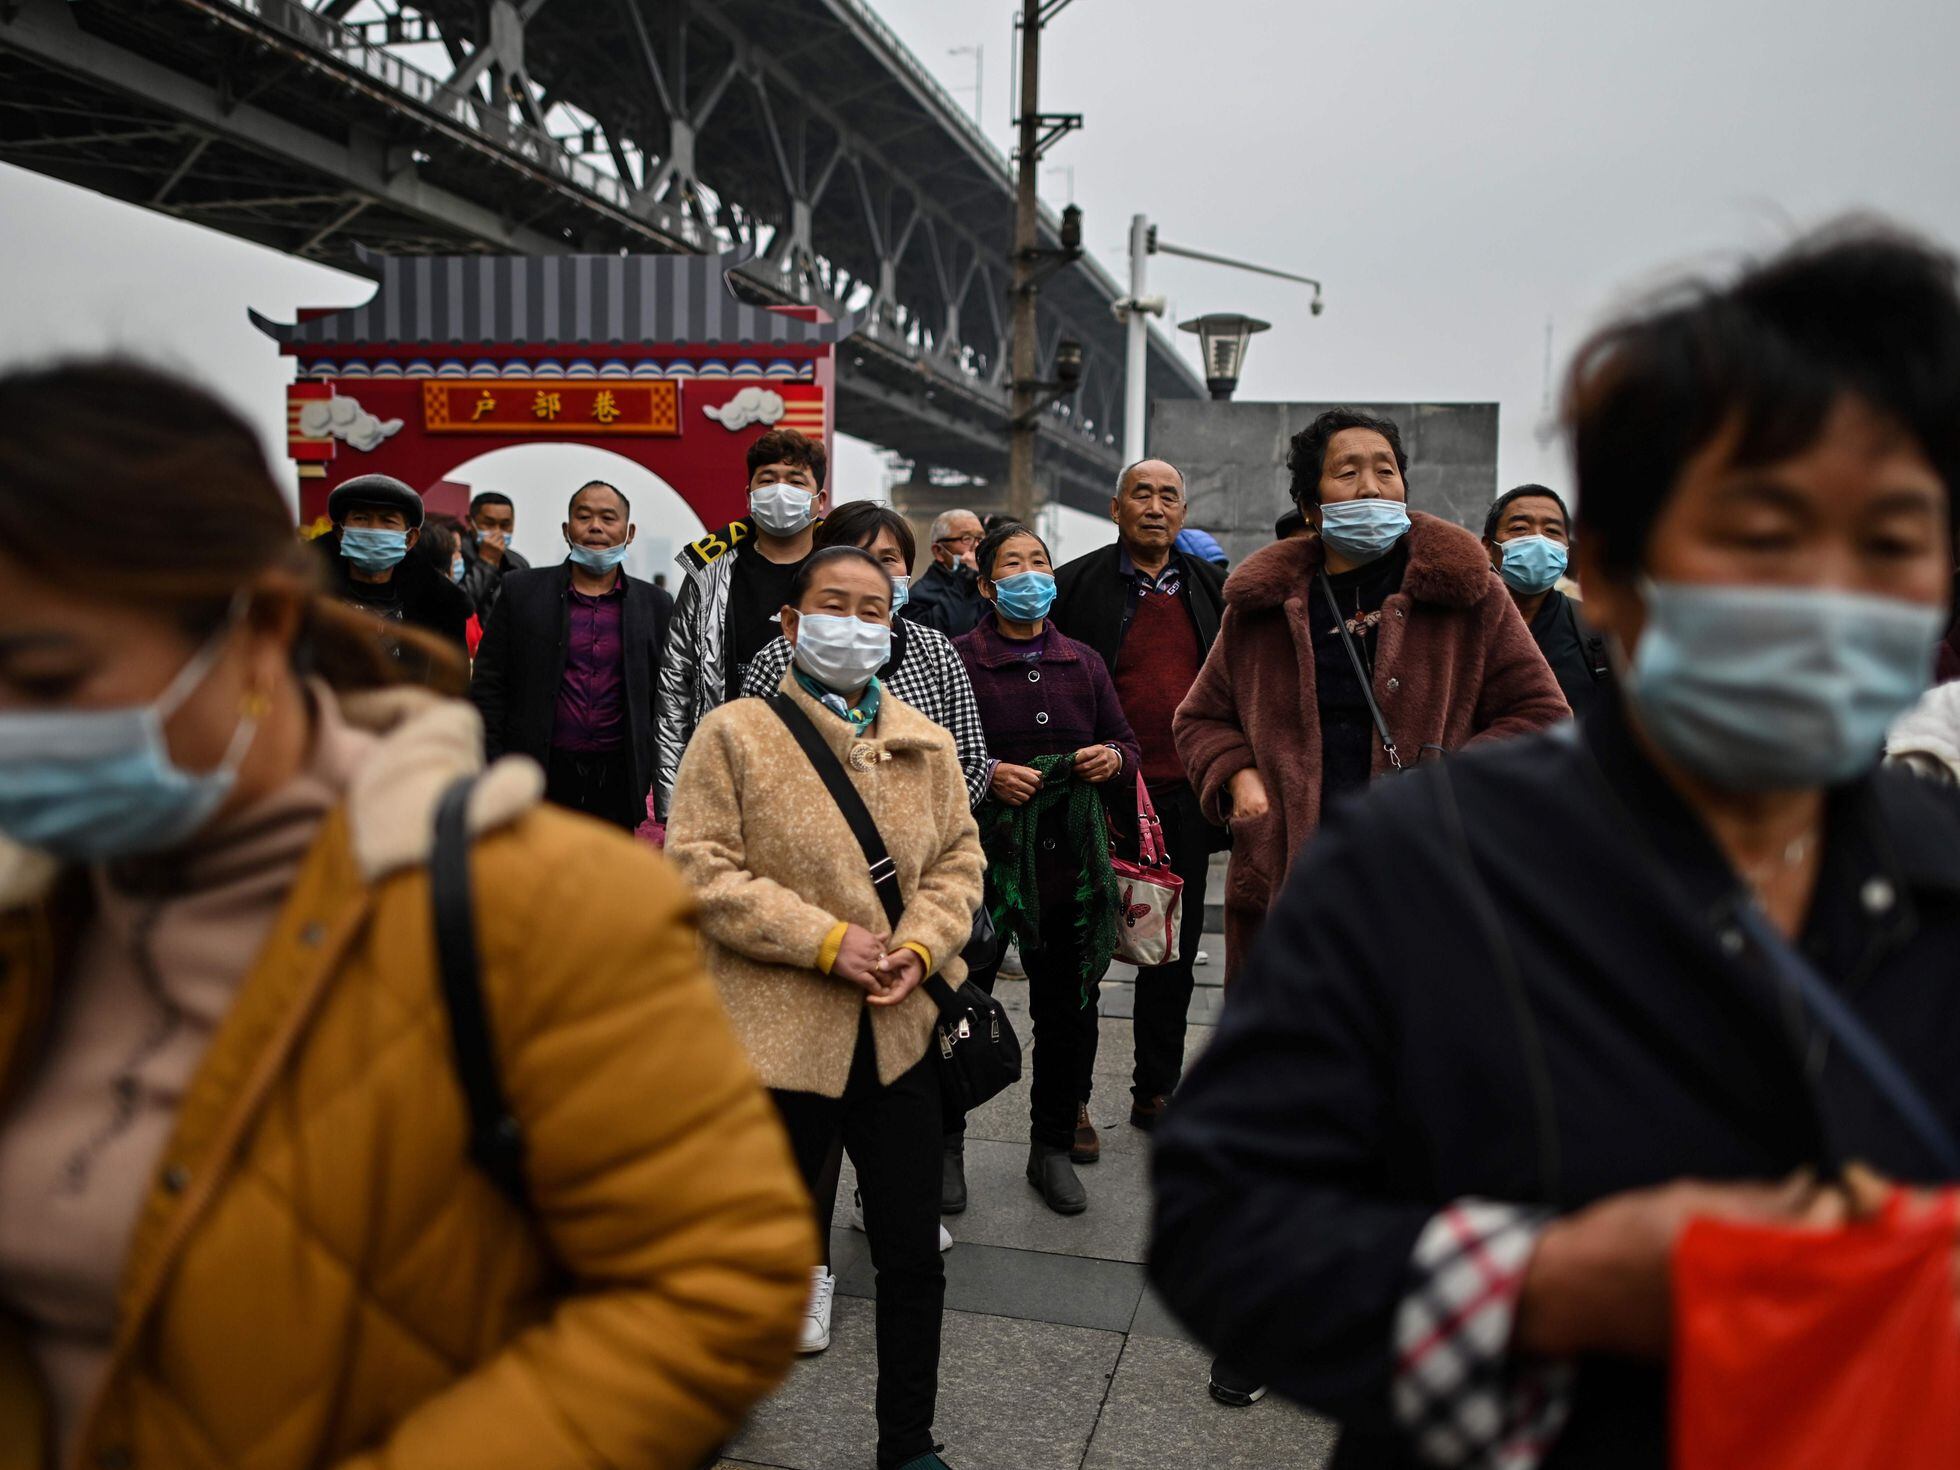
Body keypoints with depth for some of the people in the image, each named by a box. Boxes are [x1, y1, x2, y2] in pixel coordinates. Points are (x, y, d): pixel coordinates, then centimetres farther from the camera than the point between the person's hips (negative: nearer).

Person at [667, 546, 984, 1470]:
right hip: (780, 1033, -4)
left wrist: (920, 946, -10)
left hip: (900, 1030, 4)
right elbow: (699, 870, -12)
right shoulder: (734, 734, -6)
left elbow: (957, 856, 10)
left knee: (913, 1256, 11)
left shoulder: (926, 742, 10)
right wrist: (827, 941, -18)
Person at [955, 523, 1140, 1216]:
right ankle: (946, 1142, 23)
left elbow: (1127, 745, 19)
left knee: (1069, 1009, 10)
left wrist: (1113, 759, -3)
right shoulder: (956, 659, -1)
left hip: (1071, 864, 4)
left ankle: (1054, 1144, 27)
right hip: (982, 855, -4)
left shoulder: (1084, 662, 14)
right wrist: (987, 776, -18)